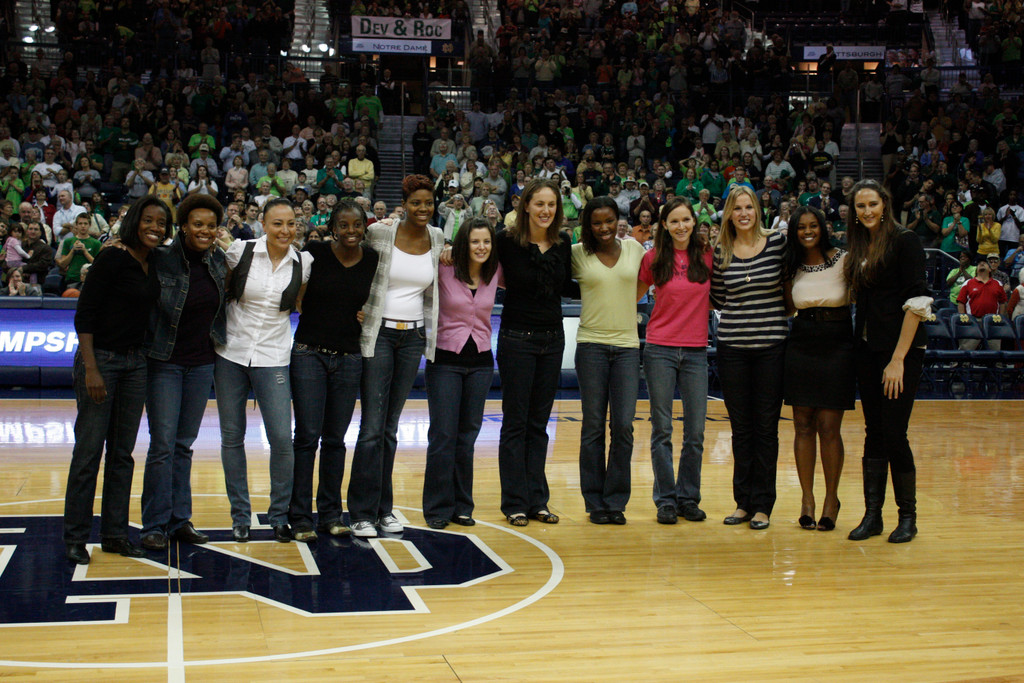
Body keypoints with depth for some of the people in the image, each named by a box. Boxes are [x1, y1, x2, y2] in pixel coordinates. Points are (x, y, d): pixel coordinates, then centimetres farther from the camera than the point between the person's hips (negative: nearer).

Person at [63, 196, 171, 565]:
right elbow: (84, 316, -13)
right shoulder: (111, 260, -11)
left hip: (135, 364, 7)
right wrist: (91, 369, -18)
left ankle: (115, 533, 18)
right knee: (88, 451, -3)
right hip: (100, 358, -6)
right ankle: (75, 537, 6)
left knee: (122, 452, 10)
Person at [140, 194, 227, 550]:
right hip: (165, 362, -4)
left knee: (185, 445, 11)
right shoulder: (161, 260, -13)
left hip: (202, 362, 5)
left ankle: (180, 520, 17)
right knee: (163, 444, -5)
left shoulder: (218, 259, 3)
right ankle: (155, 525, 4)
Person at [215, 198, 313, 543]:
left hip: (273, 358, 0)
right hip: (231, 353, 0)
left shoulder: (303, 262, -1)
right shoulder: (241, 250, -4)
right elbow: (221, 289, 10)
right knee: (232, 437, 6)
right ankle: (240, 516, 20)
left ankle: (280, 515, 11)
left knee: (282, 439, -7)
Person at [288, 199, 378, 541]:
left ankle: (331, 513, 18)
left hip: (349, 358, 3)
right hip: (309, 354, -3)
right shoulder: (314, 253, -6)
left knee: (335, 439, 9)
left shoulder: (373, 260, 2)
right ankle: (300, 517, 5)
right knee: (307, 436, -3)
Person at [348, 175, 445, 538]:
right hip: (378, 334, -4)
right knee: (372, 427, -7)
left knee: (390, 428, 11)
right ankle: (362, 512, 1)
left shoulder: (437, 239, 6)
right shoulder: (379, 233, -8)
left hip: (413, 337, 4)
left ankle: (384, 508, 18)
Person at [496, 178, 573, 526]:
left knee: (539, 424, 10)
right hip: (517, 338, -4)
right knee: (516, 423, 2)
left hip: (552, 339, 5)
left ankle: (537, 500, 17)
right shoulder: (507, 241, -11)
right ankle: (515, 502, 9)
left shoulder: (563, 243, 4)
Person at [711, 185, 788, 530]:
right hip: (733, 347, 2)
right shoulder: (720, 252, 4)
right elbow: (718, 298, 11)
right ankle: (743, 502, 18)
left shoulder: (778, 243, -2)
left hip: (771, 346, -2)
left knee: (766, 427, 3)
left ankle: (763, 505, 11)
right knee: (741, 427, 8)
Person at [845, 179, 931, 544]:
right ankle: (872, 514, 12)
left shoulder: (904, 242, -8)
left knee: (894, 434, -5)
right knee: (874, 433, 8)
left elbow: (917, 303, -14)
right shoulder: (859, 248, 13)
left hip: (900, 350, -7)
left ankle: (908, 516, 8)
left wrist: (898, 359, -18)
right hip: (866, 349, 7)